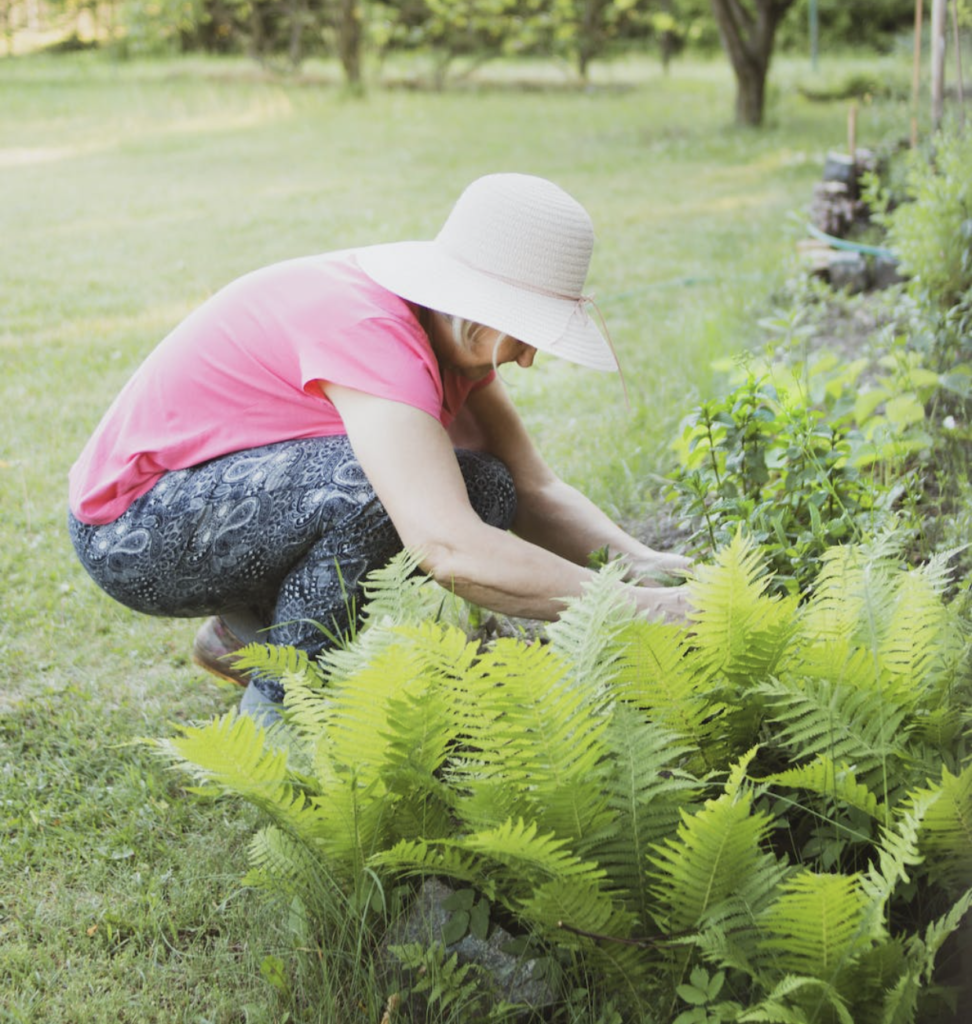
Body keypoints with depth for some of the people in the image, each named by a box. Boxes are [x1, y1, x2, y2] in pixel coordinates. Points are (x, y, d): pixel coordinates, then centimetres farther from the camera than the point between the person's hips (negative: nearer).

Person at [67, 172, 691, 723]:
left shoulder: (452, 329, -4)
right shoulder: (366, 330, -33)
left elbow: (534, 489, -4)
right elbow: (447, 550, -42)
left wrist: (639, 562, -21)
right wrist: (635, 606, -38)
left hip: (245, 487, 9)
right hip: (133, 534, -9)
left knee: (485, 494, -6)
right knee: (377, 482, -33)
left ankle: (250, 631, 9)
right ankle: (275, 709, -11)